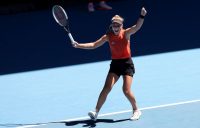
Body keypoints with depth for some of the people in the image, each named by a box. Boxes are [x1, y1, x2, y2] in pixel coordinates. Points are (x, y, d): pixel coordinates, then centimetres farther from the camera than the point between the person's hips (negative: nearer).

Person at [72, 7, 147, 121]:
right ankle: (96, 112, -6)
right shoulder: (108, 36, -1)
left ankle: (136, 110, 12)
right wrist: (78, 45, -7)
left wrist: (142, 16, -47)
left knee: (126, 90, -11)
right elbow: (94, 45, 2)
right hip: (115, 64, 3)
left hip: (127, 63, -3)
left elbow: (137, 27, -28)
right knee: (107, 88, -9)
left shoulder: (126, 33, -9)